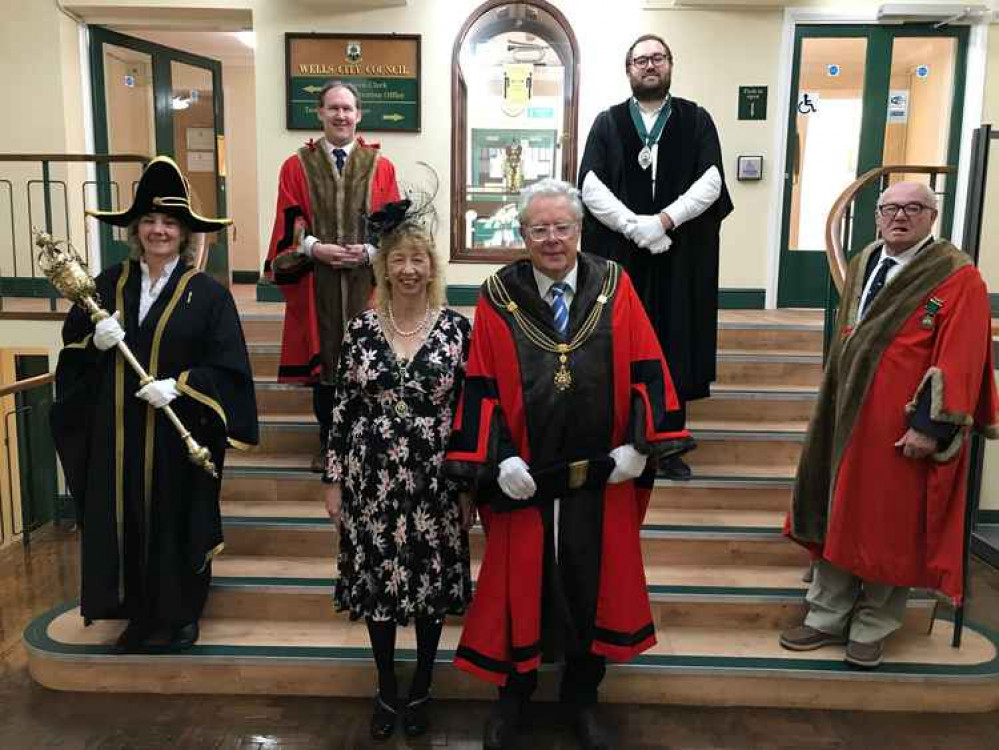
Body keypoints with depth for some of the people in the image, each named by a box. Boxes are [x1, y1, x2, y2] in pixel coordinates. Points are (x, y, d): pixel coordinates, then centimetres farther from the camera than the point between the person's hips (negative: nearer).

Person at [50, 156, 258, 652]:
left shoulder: (208, 293, -7)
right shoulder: (109, 284, 5)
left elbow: (228, 366, -9)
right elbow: (72, 345, 11)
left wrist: (179, 385, -20)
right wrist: (96, 342, -10)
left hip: (179, 435, -3)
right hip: (116, 433, 3)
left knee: (178, 523, 7)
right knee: (123, 521, 9)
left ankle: (183, 613, 27)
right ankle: (139, 612, 27)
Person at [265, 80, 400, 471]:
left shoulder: (380, 166, 4)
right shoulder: (297, 166, 5)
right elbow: (290, 224, 1)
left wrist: (370, 250, -15)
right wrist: (314, 248, -16)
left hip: (365, 279, 0)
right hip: (316, 282, 0)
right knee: (323, 357, 7)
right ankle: (328, 442, 21)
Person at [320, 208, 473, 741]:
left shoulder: (457, 328, -4)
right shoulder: (361, 329, -1)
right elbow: (343, 408, 3)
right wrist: (333, 478, 2)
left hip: (435, 481, -1)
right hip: (372, 479, 1)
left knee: (432, 581, 10)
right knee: (377, 580, 11)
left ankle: (421, 690, 32)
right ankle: (386, 689, 33)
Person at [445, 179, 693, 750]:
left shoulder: (614, 286, -1)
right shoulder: (499, 297, -3)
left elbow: (646, 369, -1)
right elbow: (482, 386, -4)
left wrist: (638, 445, -7)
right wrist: (497, 459, -12)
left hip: (603, 475, 1)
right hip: (523, 478, -1)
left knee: (593, 584, 14)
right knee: (520, 583, 12)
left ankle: (583, 696, 36)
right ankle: (514, 692, 35)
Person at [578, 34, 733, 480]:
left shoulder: (695, 120, 8)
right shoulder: (607, 123, 7)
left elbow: (711, 180, -4)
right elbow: (590, 185, -5)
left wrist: (664, 219, -17)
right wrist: (635, 225, -17)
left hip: (682, 255, 0)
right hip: (619, 253, 0)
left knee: (675, 347, 3)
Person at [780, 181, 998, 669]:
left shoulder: (958, 277, -11)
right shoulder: (863, 264, 9)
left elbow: (958, 360, -16)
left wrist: (930, 426, -20)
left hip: (903, 430, -6)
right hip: (848, 419, 6)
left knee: (891, 529, 7)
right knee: (839, 517, 12)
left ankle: (871, 629, 24)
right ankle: (827, 618, 26)